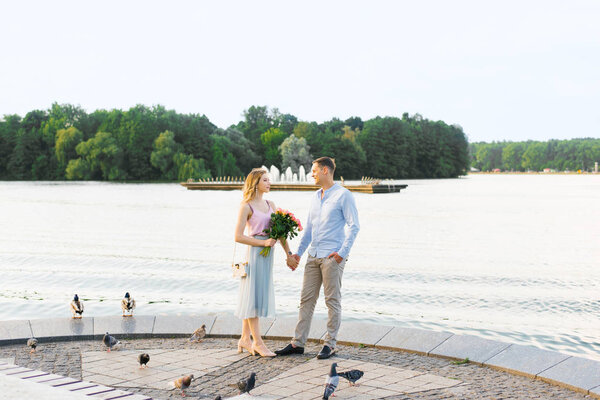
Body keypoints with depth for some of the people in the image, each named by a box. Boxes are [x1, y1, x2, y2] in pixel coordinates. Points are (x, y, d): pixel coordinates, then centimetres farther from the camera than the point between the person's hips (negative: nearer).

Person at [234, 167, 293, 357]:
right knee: (253, 295, -3)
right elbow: (238, 237, -11)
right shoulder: (246, 206, -7)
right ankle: (257, 342, 0)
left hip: (267, 255, 7)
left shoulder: (270, 205, 13)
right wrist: (263, 242, -15)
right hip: (254, 253, -7)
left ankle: (245, 339, 19)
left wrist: (289, 253, 4)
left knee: (256, 296, 11)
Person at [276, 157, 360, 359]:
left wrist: (342, 252, -17)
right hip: (314, 256, 7)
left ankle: (330, 344, 8)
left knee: (332, 300, 0)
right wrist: (298, 253, 17)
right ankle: (298, 343, 10)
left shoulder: (343, 195, -6)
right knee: (306, 299, 6)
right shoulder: (315, 197, 17)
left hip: (332, 257, -7)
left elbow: (354, 225, -10)